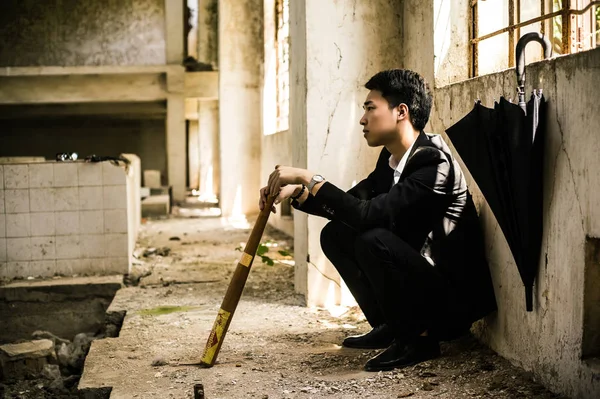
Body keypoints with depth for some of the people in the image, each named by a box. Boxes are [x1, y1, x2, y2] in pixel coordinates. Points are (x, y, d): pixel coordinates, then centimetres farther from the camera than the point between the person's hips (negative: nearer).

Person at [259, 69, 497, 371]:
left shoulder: (432, 162, -23)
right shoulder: (391, 158, 4)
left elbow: (370, 214, -31)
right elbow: (353, 203, 10)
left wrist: (308, 178, -27)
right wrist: (296, 192, -5)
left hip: (452, 300, -9)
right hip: (416, 275, 9)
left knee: (372, 239, -29)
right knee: (335, 233, 5)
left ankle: (419, 337, -10)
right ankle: (391, 327, 11)